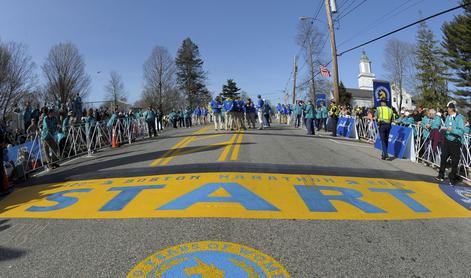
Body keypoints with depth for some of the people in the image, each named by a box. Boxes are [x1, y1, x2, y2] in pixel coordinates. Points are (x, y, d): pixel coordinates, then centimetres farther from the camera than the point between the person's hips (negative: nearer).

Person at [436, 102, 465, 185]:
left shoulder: (459, 118, -12)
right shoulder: (448, 117, 6)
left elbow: (461, 131, -18)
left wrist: (452, 130, -29)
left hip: (455, 142, -5)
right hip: (447, 140, 5)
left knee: (455, 161, 4)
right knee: (443, 157, 9)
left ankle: (452, 178, 16)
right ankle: (441, 175, 21)